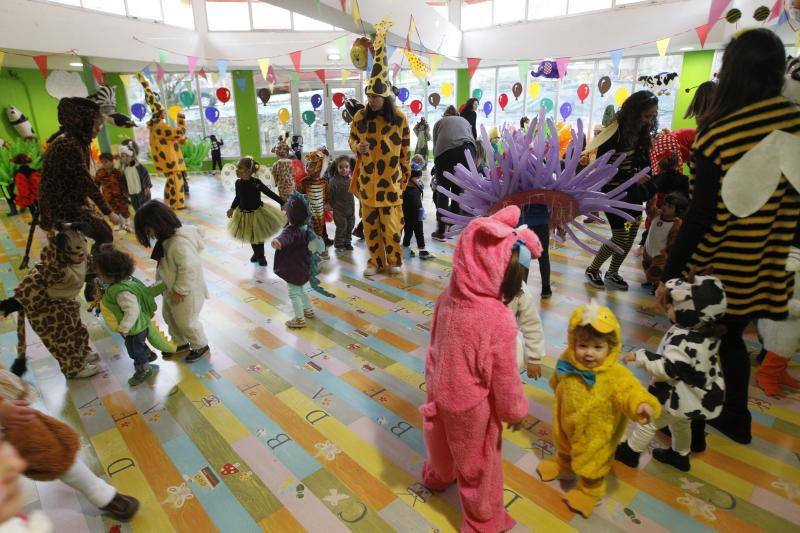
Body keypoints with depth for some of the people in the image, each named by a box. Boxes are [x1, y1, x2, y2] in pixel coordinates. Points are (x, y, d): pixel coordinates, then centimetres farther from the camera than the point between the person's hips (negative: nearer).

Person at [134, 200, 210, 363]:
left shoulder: (179, 243, -34)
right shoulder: (167, 239, -2)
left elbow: (188, 268, -33)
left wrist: (179, 290, -24)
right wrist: (159, 282, 9)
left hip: (186, 292, -10)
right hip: (171, 289, 10)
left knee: (186, 322, 9)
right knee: (169, 316, 25)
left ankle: (201, 346, 33)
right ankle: (181, 344, 45)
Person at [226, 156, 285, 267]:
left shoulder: (257, 183, -22)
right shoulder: (238, 183, -10)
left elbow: (270, 194, -16)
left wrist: (283, 203, -17)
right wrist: (232, 208, 14)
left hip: (257, 213, -4)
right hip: (244, 214, 4)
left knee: (259, 236, 13)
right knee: (251, 237, 19)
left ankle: (261, 256, 33)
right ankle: (256, 253, 42)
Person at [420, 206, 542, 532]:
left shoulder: (448, 296, -15)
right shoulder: (499, 318, -34)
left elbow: (437, 345, 0)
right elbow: (504, 376, -21)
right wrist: (515, 410, -2)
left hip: (440, 391, 6)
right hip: (470, 406, -6)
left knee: (445, 440, 34)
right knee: (477, 463, 21)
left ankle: (438, 476, 65)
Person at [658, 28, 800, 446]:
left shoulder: (718, 133, -20)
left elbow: (702, 215, -20)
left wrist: (670, 273, -13)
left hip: (720, 266, -6)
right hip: (765, 266, 6)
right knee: (730, 337, 24)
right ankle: (735, 419, 39)